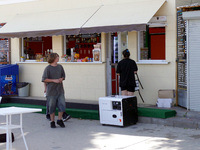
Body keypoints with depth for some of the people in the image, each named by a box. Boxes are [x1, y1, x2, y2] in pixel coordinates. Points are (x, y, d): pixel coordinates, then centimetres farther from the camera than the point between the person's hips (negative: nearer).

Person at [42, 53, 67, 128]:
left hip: (60, 90, 4)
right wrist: (54, 80, -16)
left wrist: (61, 79, -4)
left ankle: (59, 120, 18)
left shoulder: (60, 67, 7)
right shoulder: (48, 68, -7)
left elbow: (63, 76, 18)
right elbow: (44, 79, -9)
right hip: (51, 91, -4)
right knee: (52, 106, 4)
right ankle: (52, 121, 19)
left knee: (62, 105, 0)